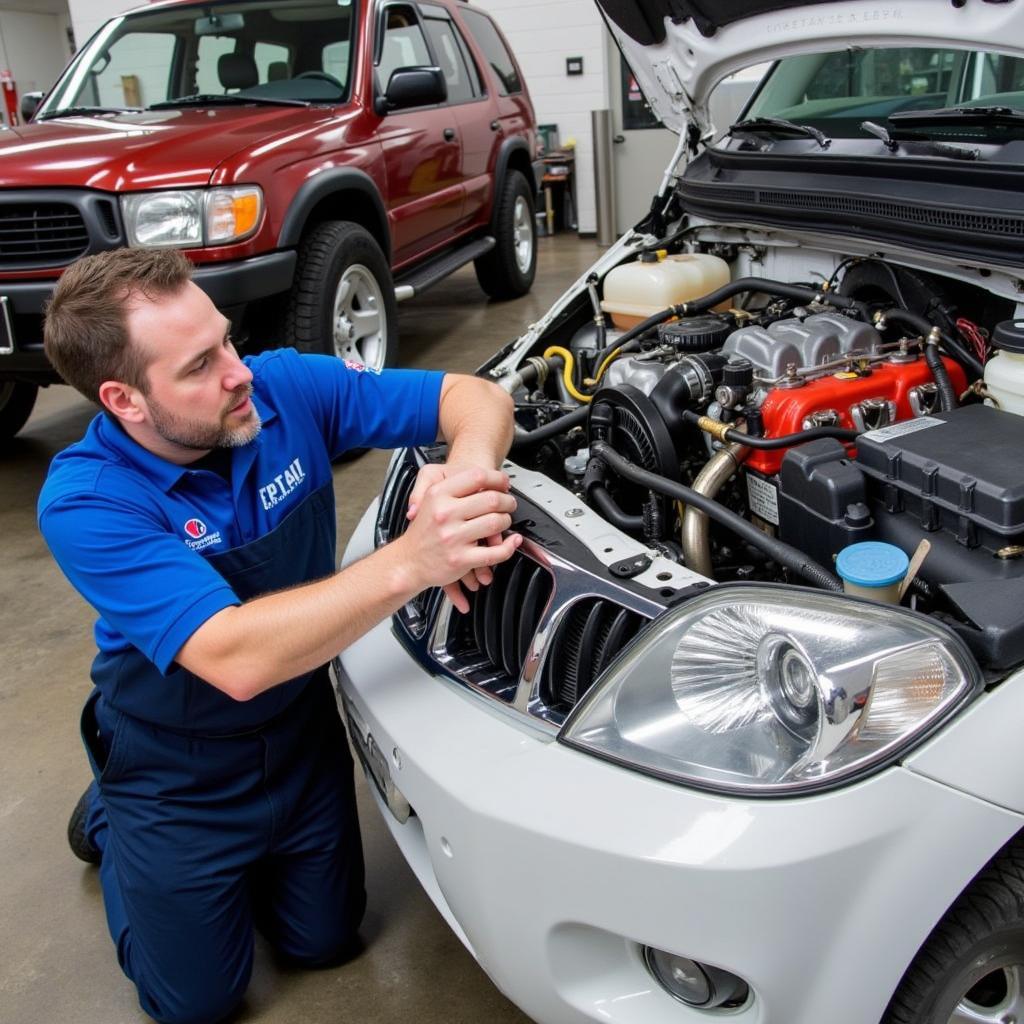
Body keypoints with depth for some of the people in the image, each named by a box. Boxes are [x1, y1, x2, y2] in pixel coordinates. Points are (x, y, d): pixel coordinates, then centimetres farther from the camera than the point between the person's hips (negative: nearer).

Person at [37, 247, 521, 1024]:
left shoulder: (285, 387, -19)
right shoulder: (86, 502, -30)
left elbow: (478, 399, -16)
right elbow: (237, 660, -41)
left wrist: (465, 473, -40)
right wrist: (411, 562, -51)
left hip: (304, 731, 4)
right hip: (178, 771, -3)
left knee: (327, 942, 19)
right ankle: (108, 819, 36)